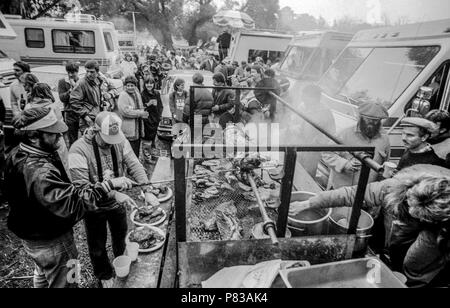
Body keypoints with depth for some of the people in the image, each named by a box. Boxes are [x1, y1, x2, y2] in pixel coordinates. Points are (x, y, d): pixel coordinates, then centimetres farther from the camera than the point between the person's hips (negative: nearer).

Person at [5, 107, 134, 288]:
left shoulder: (18, 154, -6)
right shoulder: (40, 172, -38)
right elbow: (71, 202, -44)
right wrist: (109, 185, -45)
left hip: (30, 231, 9)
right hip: (51, 240, -9)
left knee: (43, 273, 34)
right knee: (62, 283, 13)